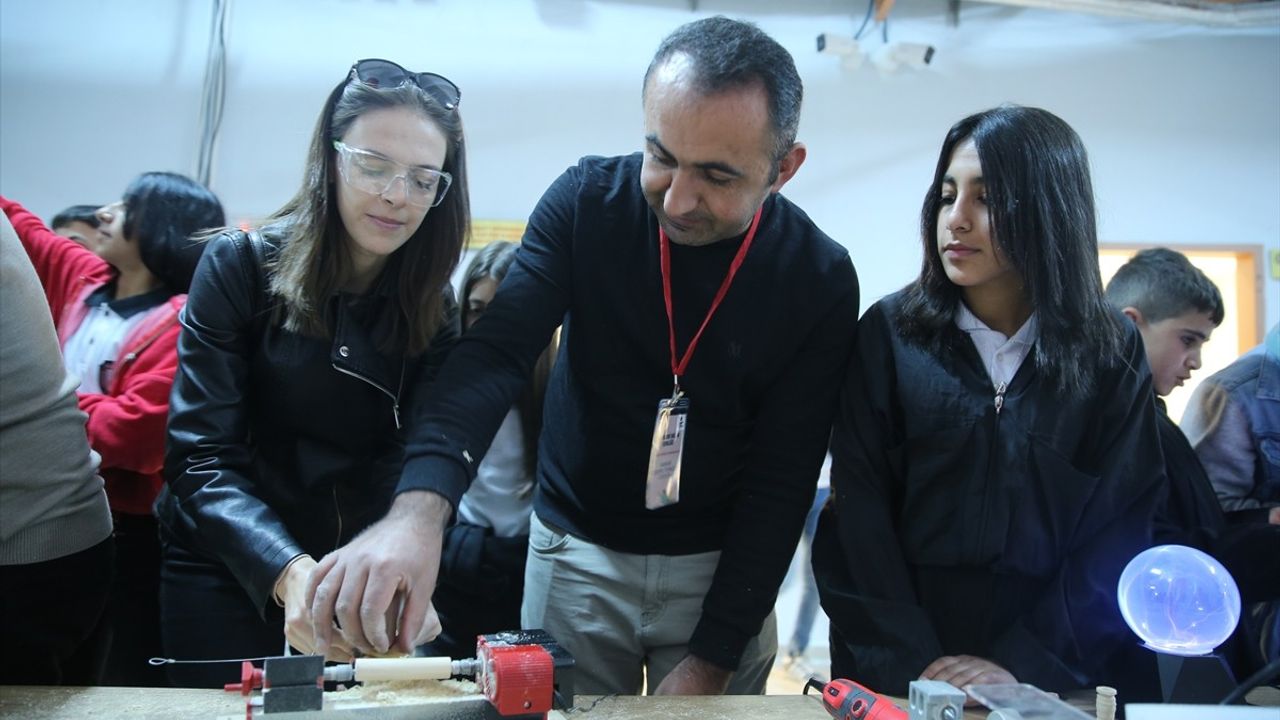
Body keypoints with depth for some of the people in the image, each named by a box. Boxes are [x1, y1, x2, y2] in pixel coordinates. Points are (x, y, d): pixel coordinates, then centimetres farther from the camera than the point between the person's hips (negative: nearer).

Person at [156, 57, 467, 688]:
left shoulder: (433, 310, -4)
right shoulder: (240, 266, -13)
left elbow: (408, 467, -13)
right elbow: (202, 458, -19)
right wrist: (288, 572, -36)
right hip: (226, 569, -2)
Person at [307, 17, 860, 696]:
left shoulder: (819, 281, -14)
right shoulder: (586, 202, -13)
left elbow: (783, 481, -12)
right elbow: (494, 353, -22)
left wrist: (712, 660, -14)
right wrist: (419, 508, -39)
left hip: (720, 564, 0)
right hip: (576, 551, 1)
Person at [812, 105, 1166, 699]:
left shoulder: (1113, 354, -3)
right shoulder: (890, 333, -6)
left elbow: (1118, 532, -5)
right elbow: (860, 514, -8)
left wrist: (1026, 663, -14)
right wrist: (911, 659, -16)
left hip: (1046, 671, 1)